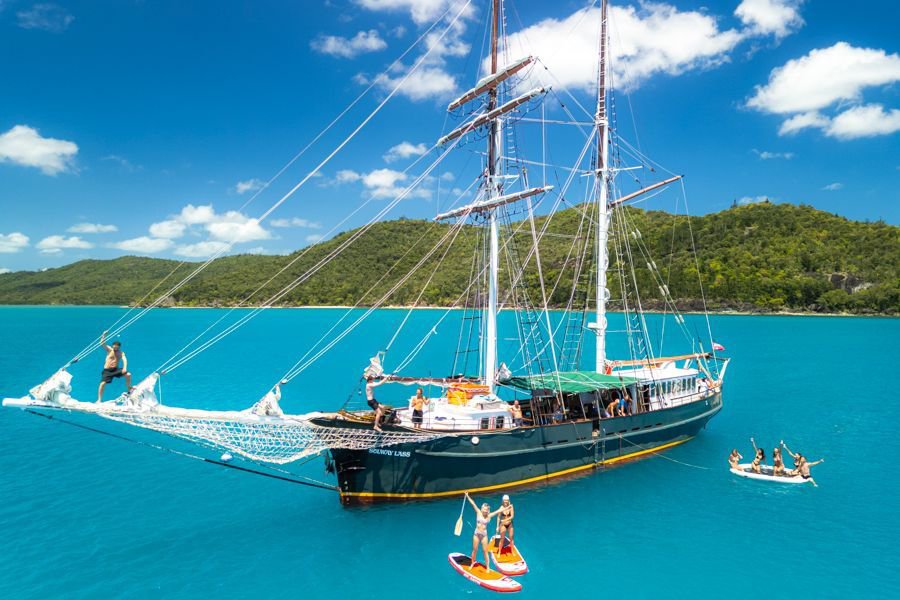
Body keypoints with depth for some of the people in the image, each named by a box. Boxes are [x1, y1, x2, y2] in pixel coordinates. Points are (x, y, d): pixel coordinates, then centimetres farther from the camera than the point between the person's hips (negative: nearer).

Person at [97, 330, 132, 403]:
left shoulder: (121, 353, 1)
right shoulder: (109, 350, 1)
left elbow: (124, 360, -15)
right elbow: (102, 343, -11)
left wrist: (125, 368, -34)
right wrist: (104, 335, -26)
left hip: (116, 369, 1)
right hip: (107, 370, -1)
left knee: (128, 374, -14)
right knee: (102, 383, -15)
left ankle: (129, 389, 7)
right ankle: (99, 400, -4)